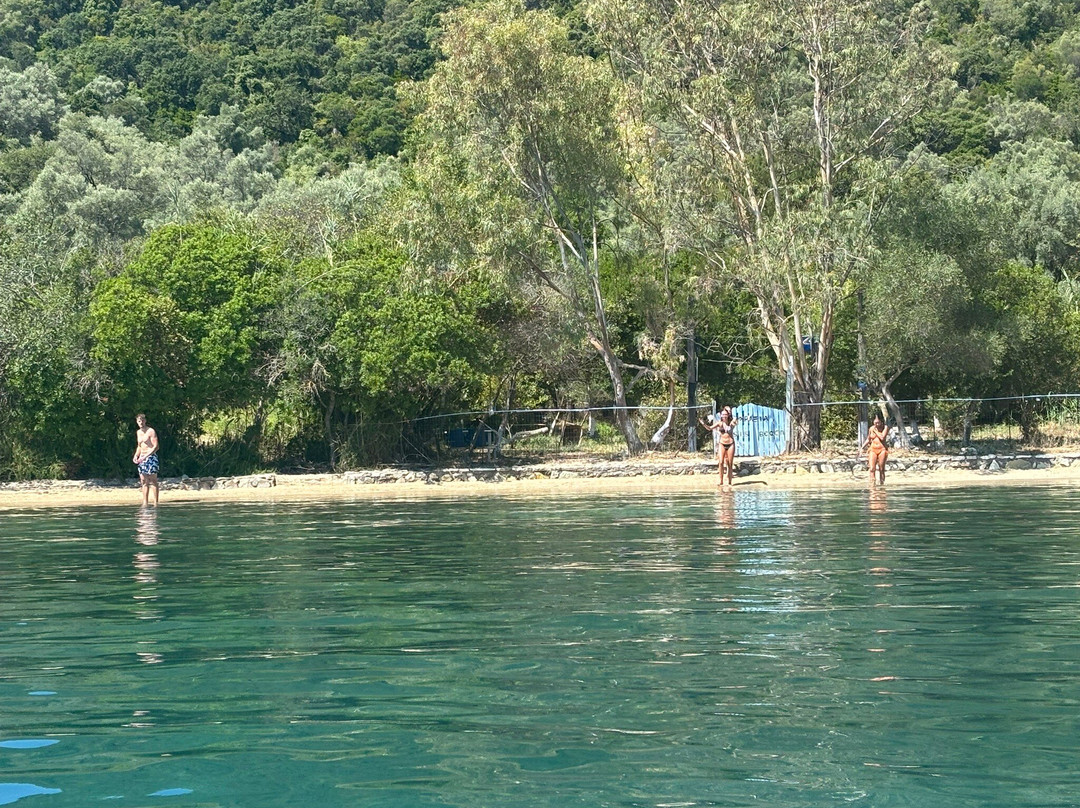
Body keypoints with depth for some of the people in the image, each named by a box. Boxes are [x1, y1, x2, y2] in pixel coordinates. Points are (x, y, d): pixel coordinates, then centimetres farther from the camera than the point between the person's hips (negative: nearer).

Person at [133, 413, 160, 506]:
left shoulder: (151, 431, -8)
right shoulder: (138, 433, 15)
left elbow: (156, 447, -13)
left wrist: (146, 456, -20)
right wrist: (136, 456, 7)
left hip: (151, 457, -7)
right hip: (142, 458, 7)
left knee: (153, 480, -8)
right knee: (143, 481, 3)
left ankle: (156, 502, -7)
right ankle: (145, 502, 4)